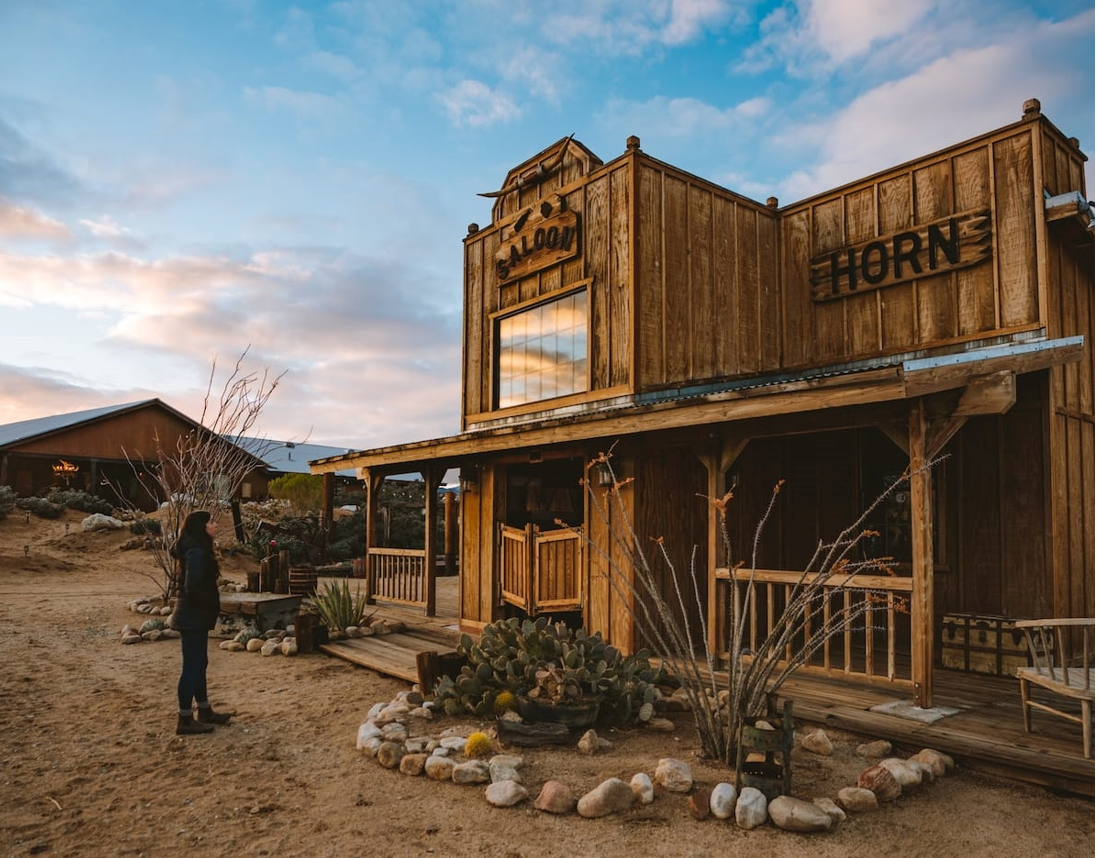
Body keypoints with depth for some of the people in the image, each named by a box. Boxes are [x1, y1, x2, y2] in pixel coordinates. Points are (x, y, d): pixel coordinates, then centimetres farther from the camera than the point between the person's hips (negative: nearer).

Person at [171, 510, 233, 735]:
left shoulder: (198, 549, 10)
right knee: (192, 666, -2)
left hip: (194, 615, 10)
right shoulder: (197, 552, -20)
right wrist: (212, 607, -12)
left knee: (199, 663, 17)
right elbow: (192, 587, -25)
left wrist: (210, 609, 12)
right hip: (193, 617, -10)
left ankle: (204, 711, 29)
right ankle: (185, 720, 8)